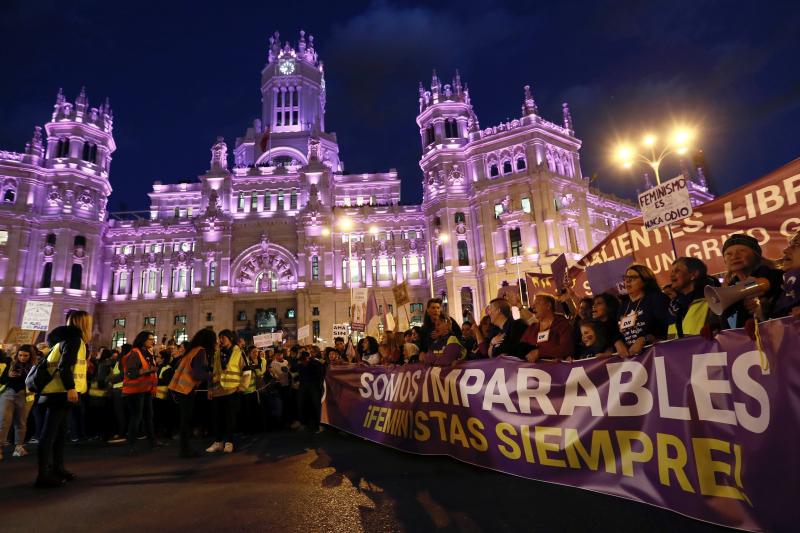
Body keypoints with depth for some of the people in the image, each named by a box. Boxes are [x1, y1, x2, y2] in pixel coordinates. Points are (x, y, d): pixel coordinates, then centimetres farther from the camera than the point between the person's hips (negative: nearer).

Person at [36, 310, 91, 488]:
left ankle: (57, 469, 22)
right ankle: (44, 475, -3)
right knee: (50, 433, -7)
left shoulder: (68, 339, 18)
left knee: (59, 432, 14)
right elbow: (64, 366, -22)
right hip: (60, 392, -10)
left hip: (58, 392, 10)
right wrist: (71, 387, -26)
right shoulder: (74, 339, -11)